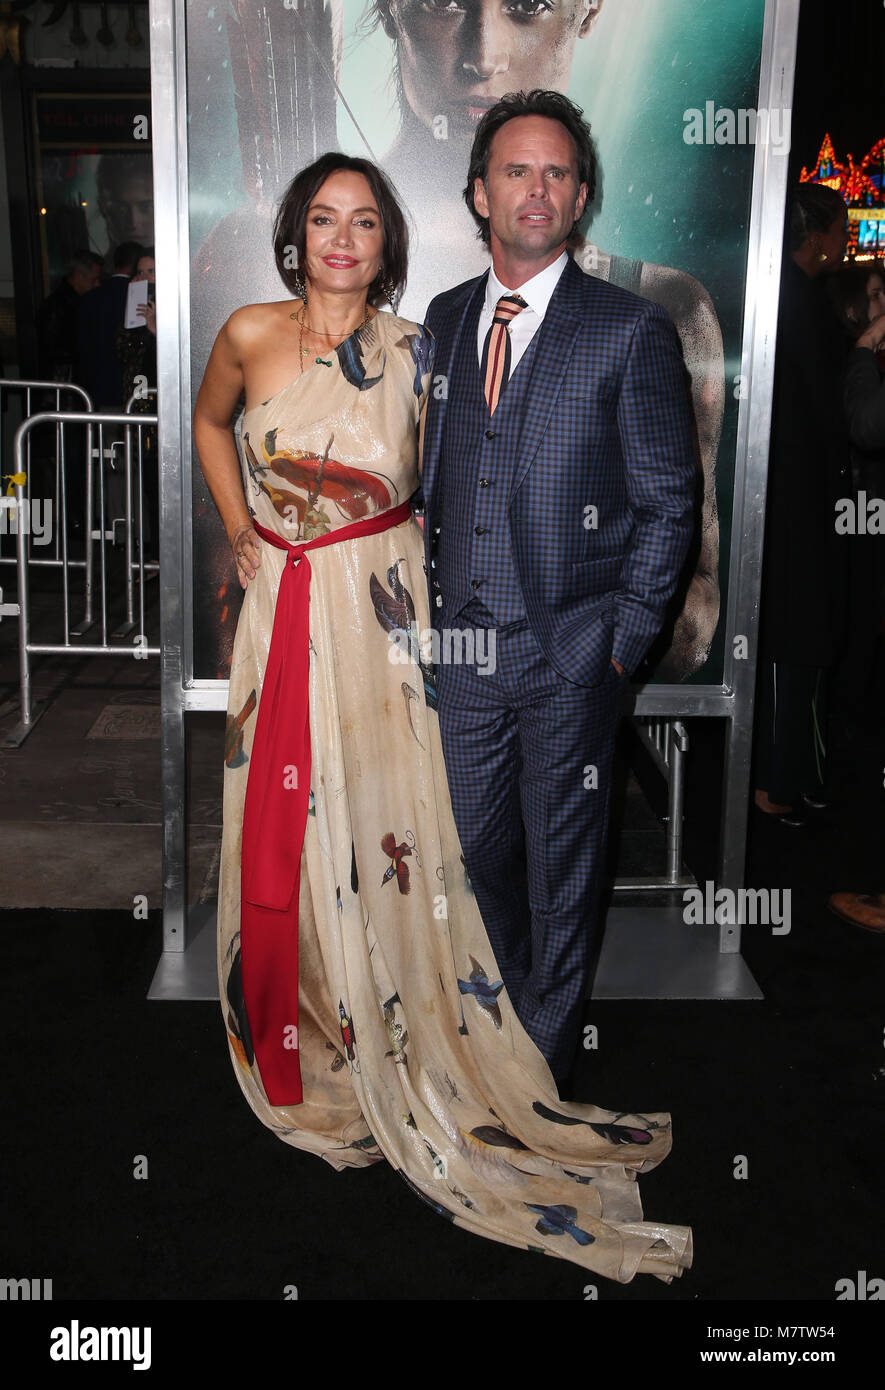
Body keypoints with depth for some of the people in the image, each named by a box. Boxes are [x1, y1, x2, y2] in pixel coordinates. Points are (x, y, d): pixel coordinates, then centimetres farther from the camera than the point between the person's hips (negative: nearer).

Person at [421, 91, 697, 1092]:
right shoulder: (443, 319, 8)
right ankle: (510, 993, 43)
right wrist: (437, 594, 6)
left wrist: (625, 639, -9)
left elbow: (667, 502, -5)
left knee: (561, 860, 10)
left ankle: (546, 1052, 30)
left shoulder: (632, 331, -6)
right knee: (481, 841, 17)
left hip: (569, 651, -4)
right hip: (462, 639, 4)